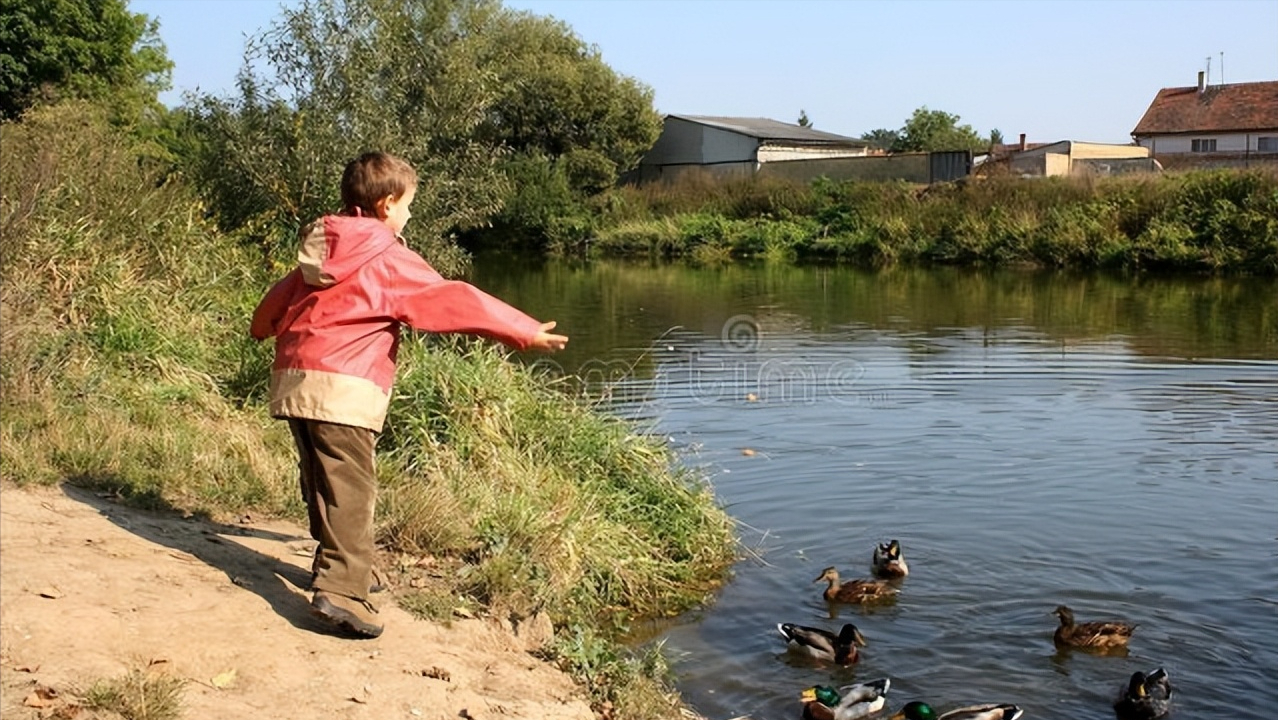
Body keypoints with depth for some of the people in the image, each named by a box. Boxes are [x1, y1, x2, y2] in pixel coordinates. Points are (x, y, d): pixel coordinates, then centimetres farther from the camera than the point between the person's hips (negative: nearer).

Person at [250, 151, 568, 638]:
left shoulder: (319, 252, 17)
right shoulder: (389, 261, -6)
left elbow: (279, 296, 32)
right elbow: (456, 302, -10)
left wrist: (263, 327, 56)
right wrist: (526, 333, -7)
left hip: (293, 378, 8)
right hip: (342, 388, -8)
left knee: (323, 482, 19)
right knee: (351, 490, -9)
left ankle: (336, 563, 33)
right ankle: (341, 591, -17)